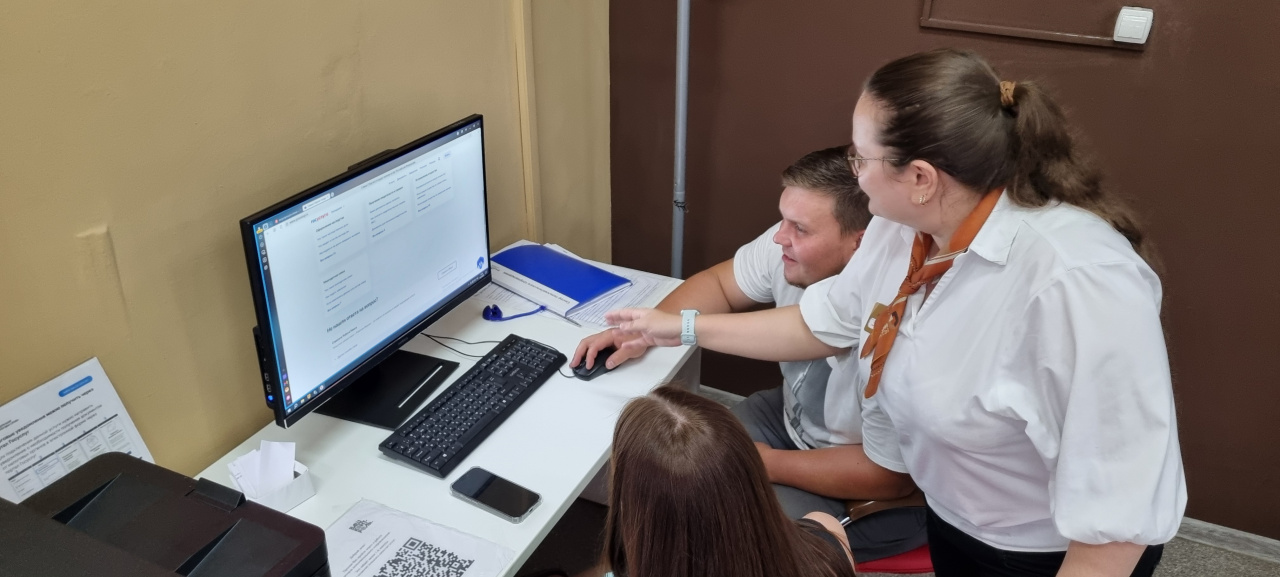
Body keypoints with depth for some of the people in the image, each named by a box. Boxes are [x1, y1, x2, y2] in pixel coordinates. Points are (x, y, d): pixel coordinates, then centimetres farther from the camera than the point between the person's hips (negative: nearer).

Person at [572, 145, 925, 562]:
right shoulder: (790, 248, -16)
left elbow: (891, 475, -28)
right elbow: (718, 284, 2)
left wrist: (764, 464, -22)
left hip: (877, 495, -6)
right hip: (791, 420, 7)